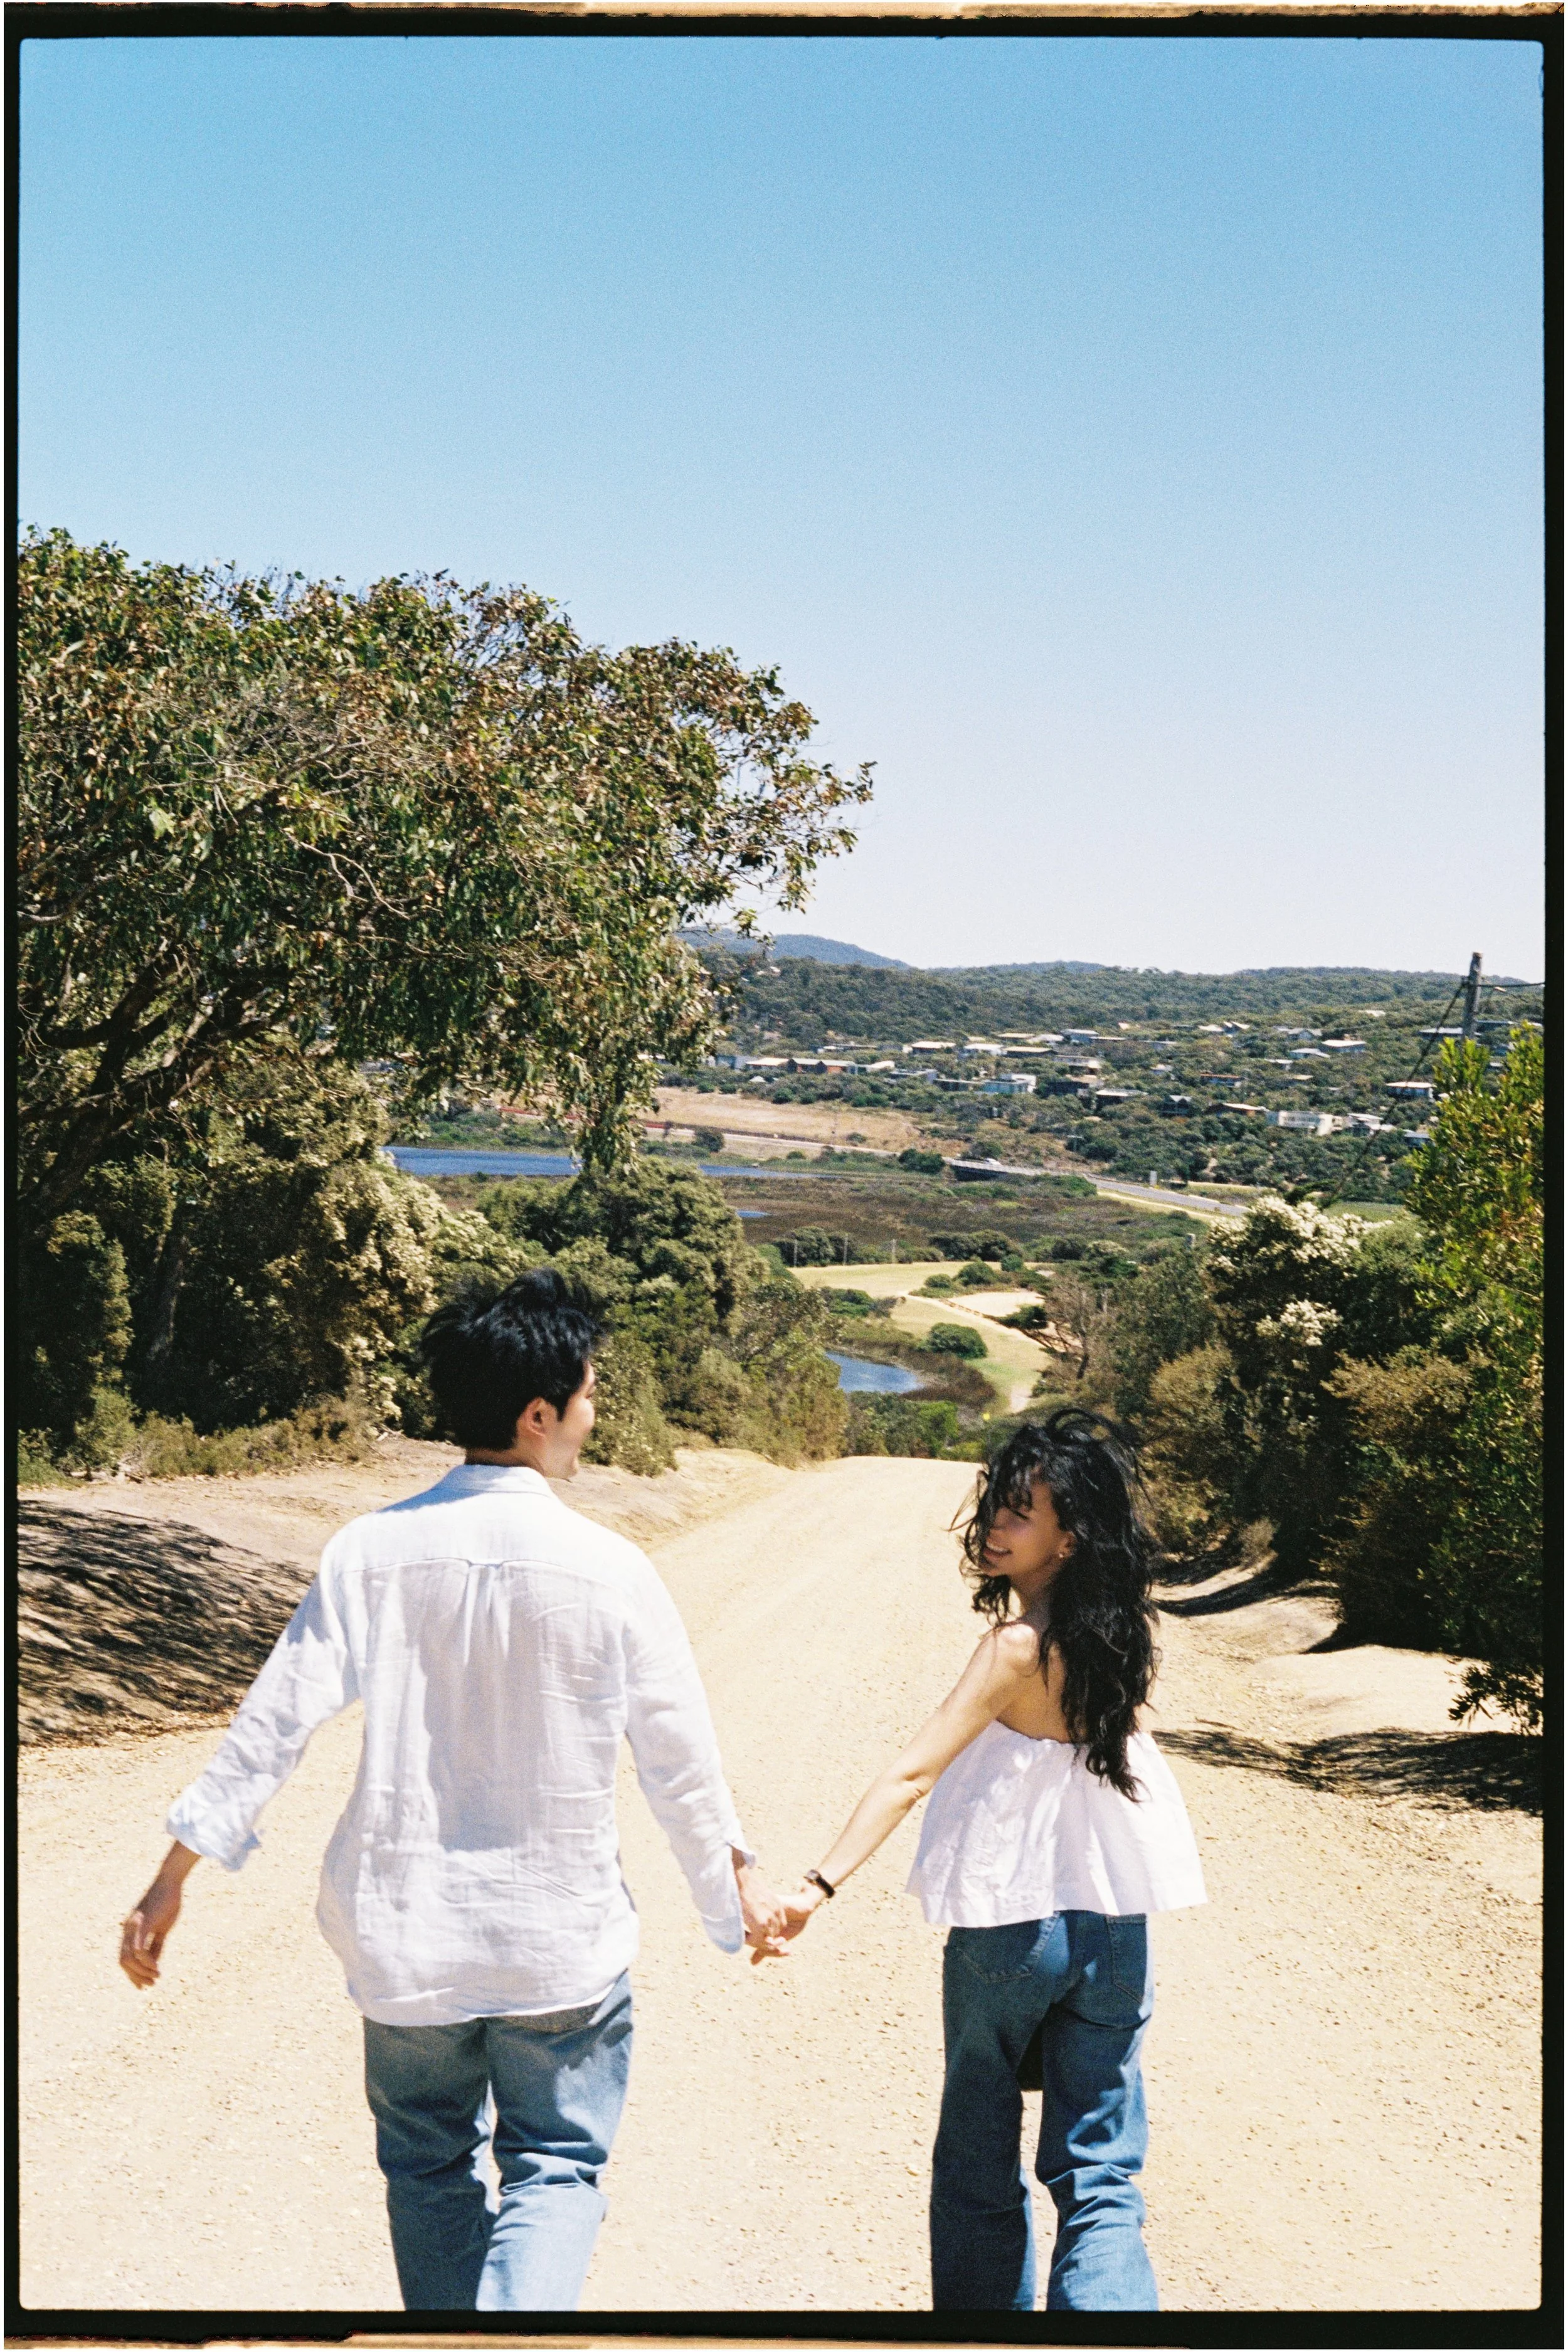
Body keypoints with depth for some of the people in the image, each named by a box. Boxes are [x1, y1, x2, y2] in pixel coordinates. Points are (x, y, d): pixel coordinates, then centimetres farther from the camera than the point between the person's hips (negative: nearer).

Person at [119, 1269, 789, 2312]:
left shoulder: (372, 1551, -9)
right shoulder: (607, 1571, -13)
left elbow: (276, 1719, -10)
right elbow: (680, 1759, -4)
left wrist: (176, 1873, -1)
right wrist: (738, 1884, 13)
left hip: (405, 1932, 2)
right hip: (560, 1940, -2)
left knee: (430, 2168, 21)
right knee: (555, 2170, 10)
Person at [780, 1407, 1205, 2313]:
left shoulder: (1018, 1648, -19)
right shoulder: (1124, 1633, -2)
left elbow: (912, 1775, -26)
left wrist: (821, 1885, -29)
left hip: (1008, 1925, -5)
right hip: (1115, 1930, 5)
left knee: (979, 2163, 15)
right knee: (1101, 2178, 8)